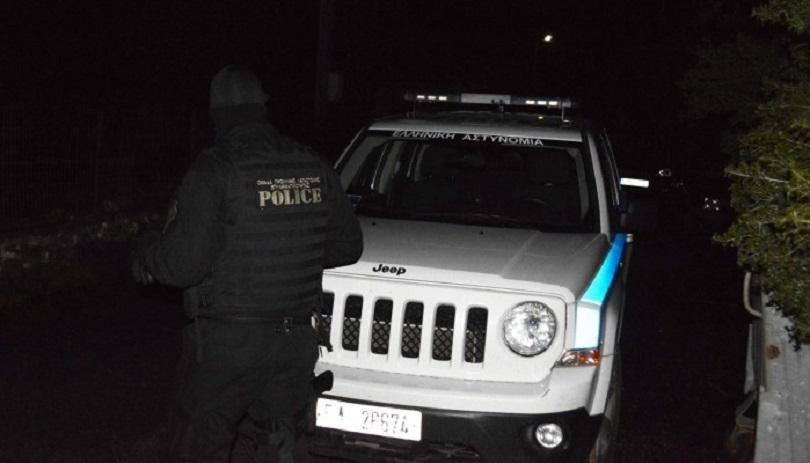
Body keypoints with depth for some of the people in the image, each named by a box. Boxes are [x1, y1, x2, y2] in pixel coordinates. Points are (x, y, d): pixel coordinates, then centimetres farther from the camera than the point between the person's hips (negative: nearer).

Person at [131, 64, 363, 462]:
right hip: (294, 340, 5)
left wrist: (144, 256, 1)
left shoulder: (212, 172, -15)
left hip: (225, 341, -5)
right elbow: (348, 246, 11)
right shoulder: (315, 169, 3)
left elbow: (184, 262, -20)